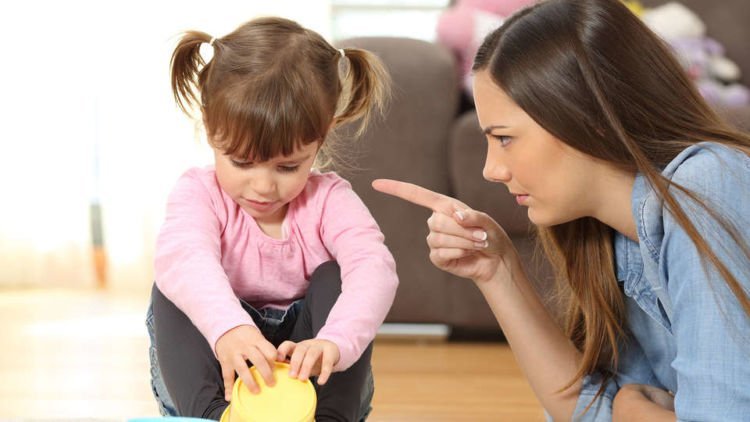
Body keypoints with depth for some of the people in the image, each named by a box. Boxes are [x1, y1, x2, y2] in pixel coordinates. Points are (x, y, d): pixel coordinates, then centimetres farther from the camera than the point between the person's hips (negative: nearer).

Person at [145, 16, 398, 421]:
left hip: (308, 385, 0)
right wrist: (227, 327, -59)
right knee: (172, 290, -22)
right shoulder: (200, 192, -12)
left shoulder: (329, 201, -9)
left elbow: (373, 267, -29)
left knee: (334, 277, -21)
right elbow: (182, 256, -36)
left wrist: (335, 343, -52)